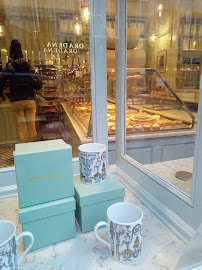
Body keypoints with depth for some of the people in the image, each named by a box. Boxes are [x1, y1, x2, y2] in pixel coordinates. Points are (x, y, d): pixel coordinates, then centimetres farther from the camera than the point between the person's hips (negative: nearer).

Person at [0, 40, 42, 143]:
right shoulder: (29, 67, 4)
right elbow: (38, 85, 1)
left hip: (16, 102, -2)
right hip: (30, 100, 2)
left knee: (19, 128, 5)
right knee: (31, 127, 7)